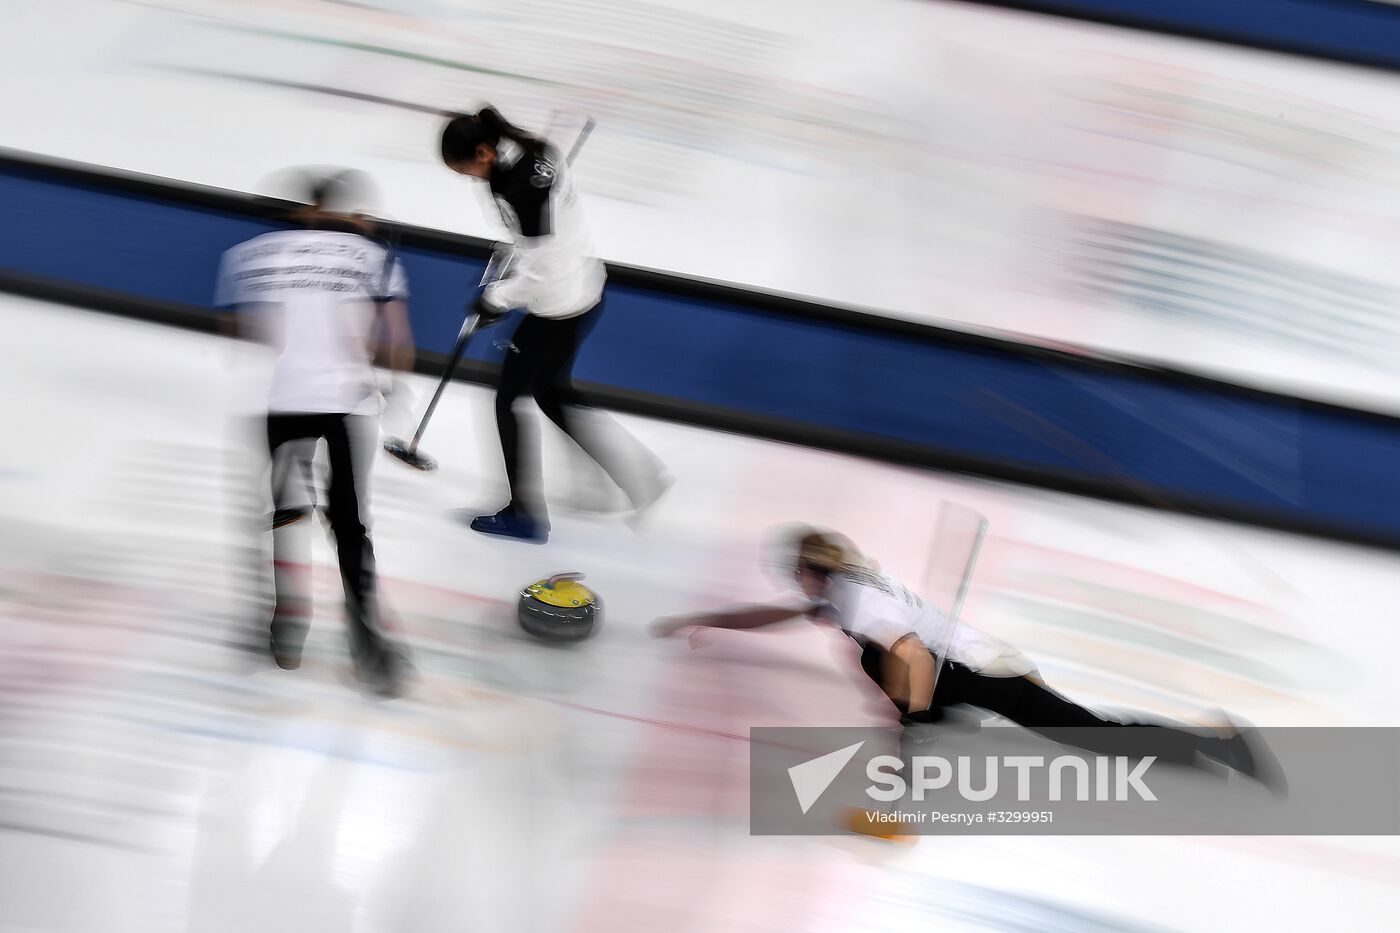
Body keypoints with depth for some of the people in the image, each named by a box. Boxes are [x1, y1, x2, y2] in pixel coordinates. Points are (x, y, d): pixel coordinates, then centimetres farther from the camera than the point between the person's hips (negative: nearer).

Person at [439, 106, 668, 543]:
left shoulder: (519, 188, -28)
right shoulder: (535, 149, 0)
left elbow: (539, 269, -25)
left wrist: (495, 298, -10)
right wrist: (506, 268, 14)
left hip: (558, 311, -10)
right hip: (582, 290, 10)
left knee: (508, 400, 7)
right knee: (550, 392, 23)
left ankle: (525, 514, 21)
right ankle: (639, 476, 26)